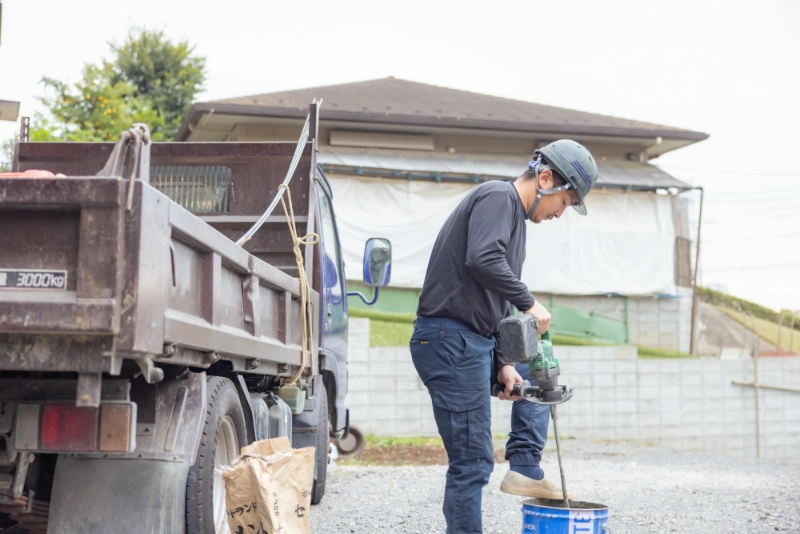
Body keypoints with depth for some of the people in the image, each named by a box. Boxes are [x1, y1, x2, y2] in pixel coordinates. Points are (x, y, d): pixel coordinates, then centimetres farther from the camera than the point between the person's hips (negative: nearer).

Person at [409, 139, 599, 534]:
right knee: (472, 462, -7)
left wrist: (504, 363, 12)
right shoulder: (498, 197, -9)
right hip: (450, 339, -10)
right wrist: (529, 303, -19)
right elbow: (482, 260, -29)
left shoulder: (516, 218, 20)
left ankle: (525, 470, 21)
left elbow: (500, 304, 20)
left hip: (476, 342, 10)